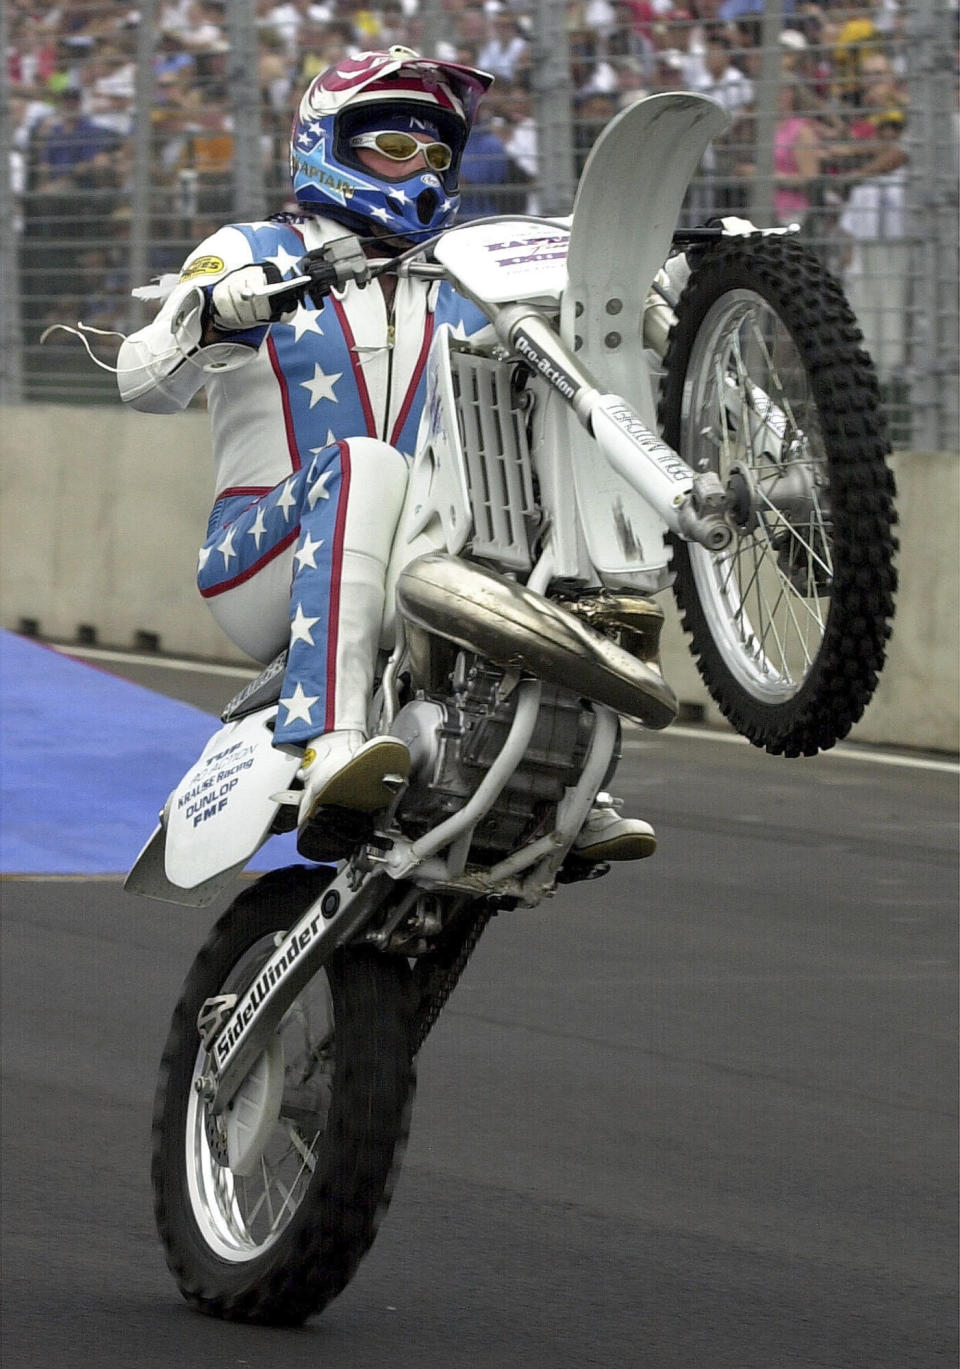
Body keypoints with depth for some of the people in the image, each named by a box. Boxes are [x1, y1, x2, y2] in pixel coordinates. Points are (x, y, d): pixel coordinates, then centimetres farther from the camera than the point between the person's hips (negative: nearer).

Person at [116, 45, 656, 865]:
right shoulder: (256, 256, 6)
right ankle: (329, 748, -56)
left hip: (413, 570, 6)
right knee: (360, 462, -35)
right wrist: (212, 311, -27)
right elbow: (145, 384, -7)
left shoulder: (461, 293, 20)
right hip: (262, 557, -5)